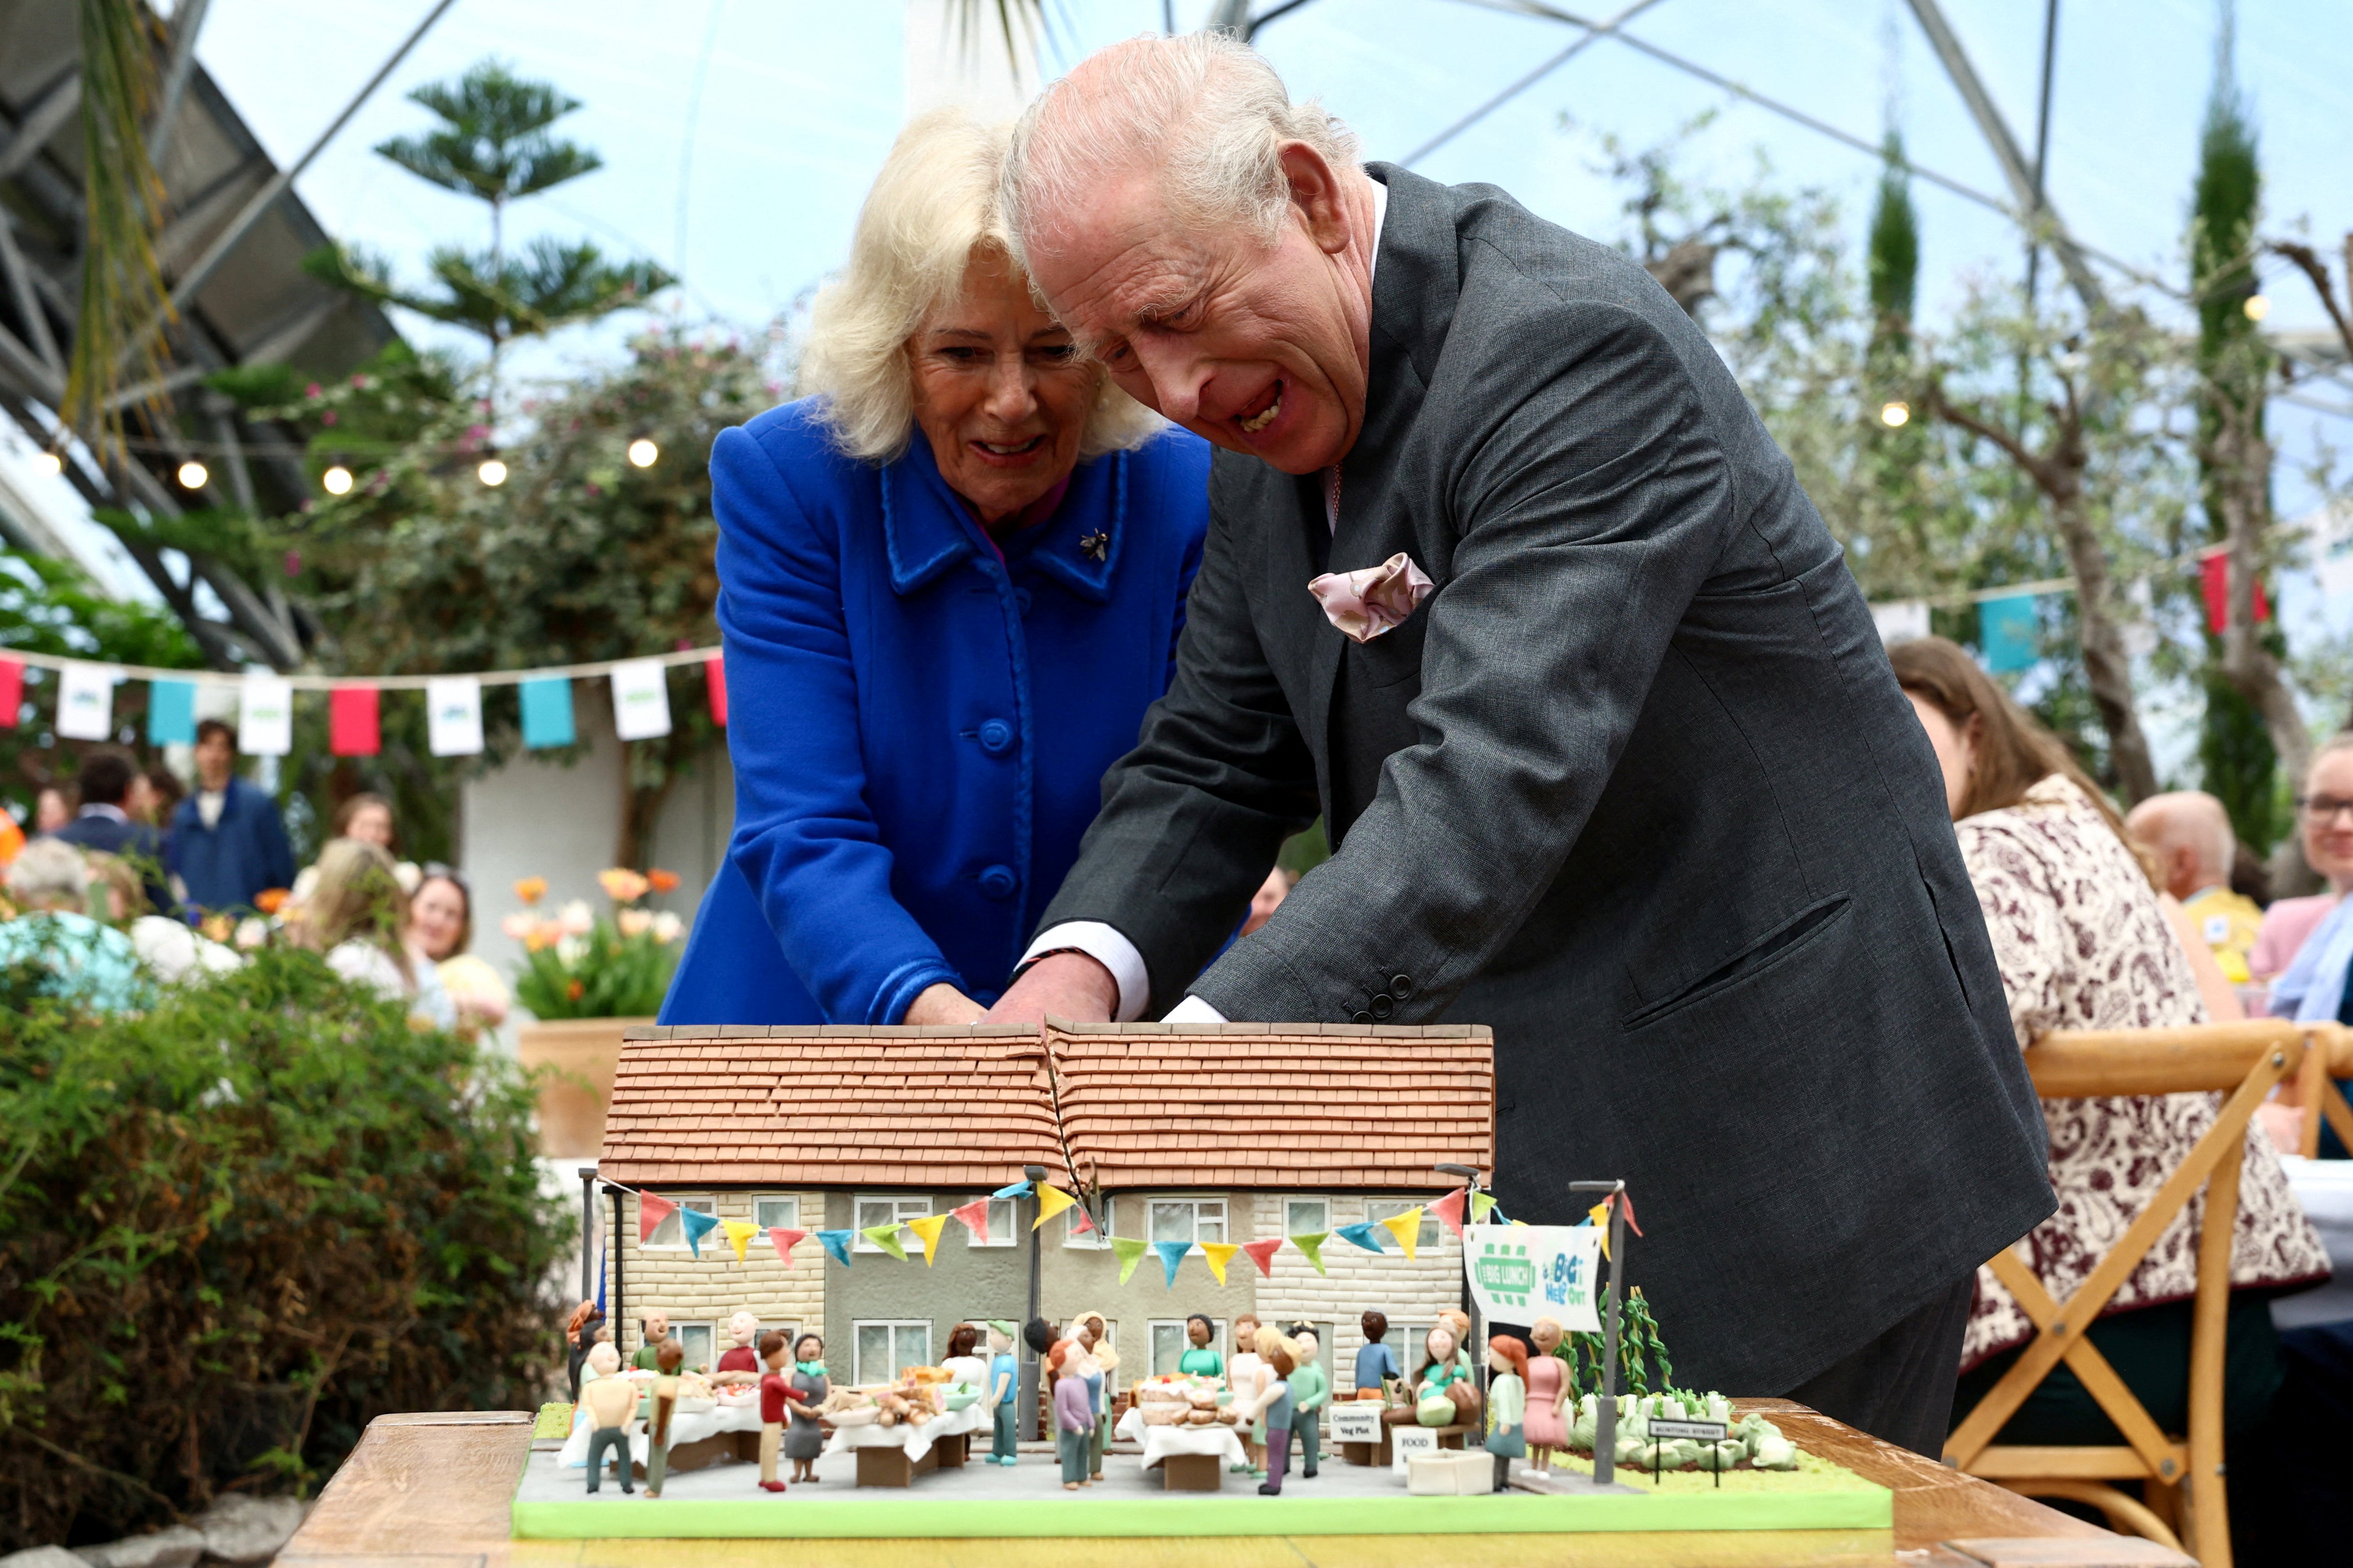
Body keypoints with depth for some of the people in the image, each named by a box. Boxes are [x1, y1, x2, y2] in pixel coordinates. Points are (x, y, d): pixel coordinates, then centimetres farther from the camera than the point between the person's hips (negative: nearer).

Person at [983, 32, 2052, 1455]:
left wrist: (1205, 1047, -42)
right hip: (1532, 1157, 8)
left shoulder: (1573, 350, -22)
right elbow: (1217, 755, 6)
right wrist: (1083, 962, -14)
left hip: (1779, 1135, -8)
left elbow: (1499, 780, -33)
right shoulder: (1266, 418, 5)